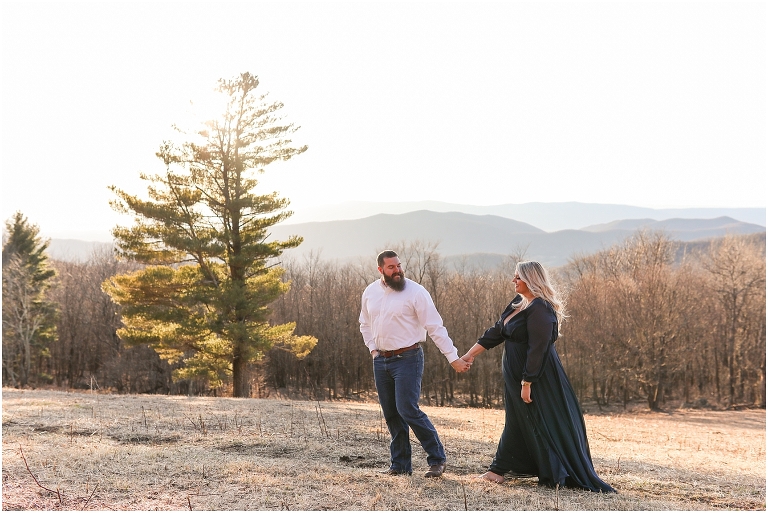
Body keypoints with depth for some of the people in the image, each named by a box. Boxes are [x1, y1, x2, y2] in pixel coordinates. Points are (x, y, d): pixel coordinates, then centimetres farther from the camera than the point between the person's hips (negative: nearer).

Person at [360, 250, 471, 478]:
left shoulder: (415, 292, -11)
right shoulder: (370, 292, 6)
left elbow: (436, 328, -11)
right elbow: (365, 324, 22)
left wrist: (454, 358, -14)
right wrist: (373, 349, 8)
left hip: (407, 359, -6)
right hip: (381, 361, 6)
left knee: (408, 410, -14)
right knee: (391, 414, 10)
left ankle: (437, 459, 1)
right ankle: (400, 464, 21)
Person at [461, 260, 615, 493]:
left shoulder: (539, 309, -21)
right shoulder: (518, 303, 9)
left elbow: (537, 349, -23)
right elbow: (497, 331, 14)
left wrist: (527, 383, -22)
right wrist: (471, 353, 12)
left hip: (537, 376, -10)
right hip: (516, 374, 10)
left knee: (544, 424, -1)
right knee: (517, 421, 16)